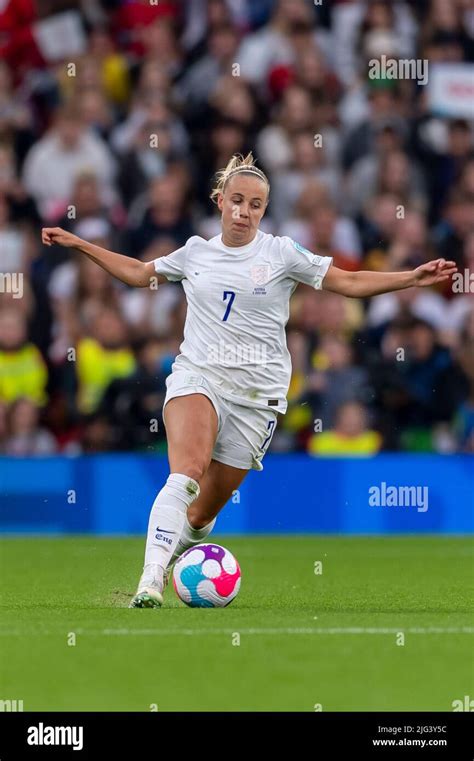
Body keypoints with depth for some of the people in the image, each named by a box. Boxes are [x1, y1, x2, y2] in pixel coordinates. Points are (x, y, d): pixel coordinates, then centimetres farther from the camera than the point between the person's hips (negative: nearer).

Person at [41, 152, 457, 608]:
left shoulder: (281, 254, 4)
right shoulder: (196, 252, 10)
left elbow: (349, 282, 5)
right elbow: (137, 273, 26)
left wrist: (412, 278, -5)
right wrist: (79, 245, 24)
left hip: (256, 395, 0)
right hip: (196, 378, 0)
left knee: (205, 509, 1)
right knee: (188, 471, -29)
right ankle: (150, 580, -36)